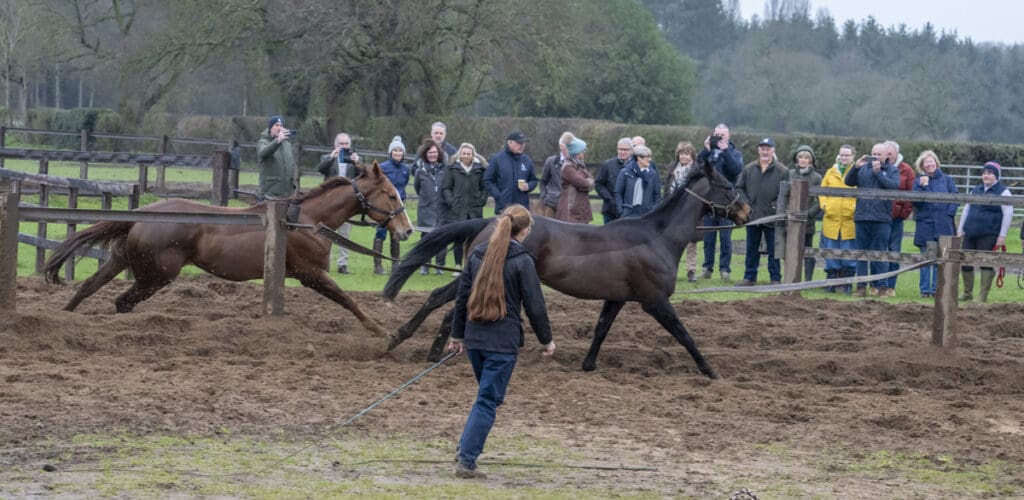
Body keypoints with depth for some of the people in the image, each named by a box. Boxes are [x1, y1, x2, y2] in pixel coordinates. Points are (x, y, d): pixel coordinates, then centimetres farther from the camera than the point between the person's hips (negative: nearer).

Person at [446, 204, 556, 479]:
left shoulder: (477, 254, 7)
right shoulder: (522, 261, -9)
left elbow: (462, 296, 11)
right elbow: (535, 306, -6)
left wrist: (457, 335, 20)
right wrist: (546, 340, 6)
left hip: (474, 337, 6)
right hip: (503, 341, -6)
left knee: (488, 395, 21)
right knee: (488, 400, -1)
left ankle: (467, 449, 15)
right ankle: (466, 459, -6)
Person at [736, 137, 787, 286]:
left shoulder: (782, 171, -3)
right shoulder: (749, 169, 7)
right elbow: (739, 188, 11)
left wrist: (777, 205, -12)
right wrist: (745, 203, -2)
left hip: (772, 217, -3)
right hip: (752, 217, 3)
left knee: (773, 250, 2)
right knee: (752, 249, 11)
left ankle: (776, 278, 9)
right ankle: (749, 277, 18)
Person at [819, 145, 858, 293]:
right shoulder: (831, 172, 12)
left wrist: (856, 207, -13)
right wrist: (824, 205, 2)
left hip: (850, 221, -3)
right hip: (831, 220, 3)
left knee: (848, 255, -1)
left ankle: (848, 285, 7)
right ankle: (830, 284, 13)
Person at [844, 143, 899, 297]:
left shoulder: (892, 170, 6)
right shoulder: (864, 168, 12)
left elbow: (894, 186, -11)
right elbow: (848, 181, 5)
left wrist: (878, 172, -13)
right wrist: (856, 167, -9)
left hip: (881, 219, -3)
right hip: (862, 217, 3)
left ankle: (881, 286, 0)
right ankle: (861, 286, 7)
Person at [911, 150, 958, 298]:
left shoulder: (947, 180, 7)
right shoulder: (919, 182, 6)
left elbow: (955, 199, 5)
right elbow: (915, 202, -3)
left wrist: (949, 214, -6)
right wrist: (921, 186, -15)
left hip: (943, 226, 0)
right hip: (925, 224, 0)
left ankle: (937, 289, 6)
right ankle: (925, 290, 4)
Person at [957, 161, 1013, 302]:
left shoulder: (1003, 192, -1)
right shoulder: (976, 190, 16)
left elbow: (1008, 214, -7)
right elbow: (966, 210, 22)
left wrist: (1002, 235, -13)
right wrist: (960, 230, 17)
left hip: (989, 235, -6)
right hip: (970, 234, 6)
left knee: (986, 264, -4)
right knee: (966, 263, 6)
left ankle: (983, 296, 1)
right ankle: (967, 293, 19)